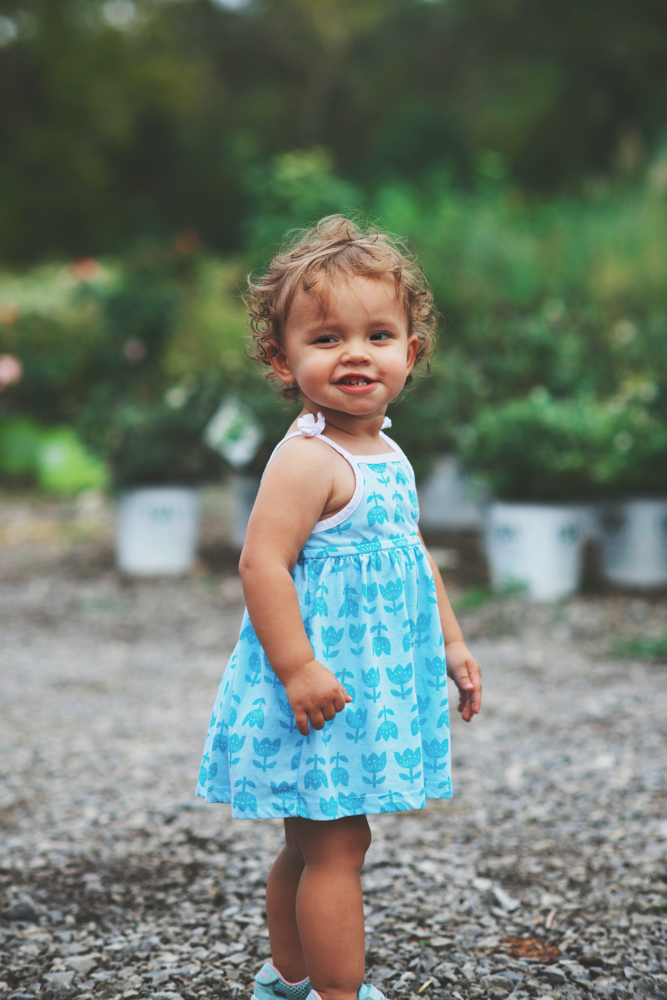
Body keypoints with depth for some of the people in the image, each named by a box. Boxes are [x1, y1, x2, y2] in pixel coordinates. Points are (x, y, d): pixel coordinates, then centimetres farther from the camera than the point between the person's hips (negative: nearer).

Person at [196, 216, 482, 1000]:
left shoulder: (387, 457, 10)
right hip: (323, 691, -9)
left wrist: (451, 643, 18)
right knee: (337, 846, -4)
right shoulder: (307, 460, -18)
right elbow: (262, 561, -25)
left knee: (310, 843, 19)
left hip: (373, 685, 9)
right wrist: (298, 667, -27)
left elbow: (415, 555, 20)